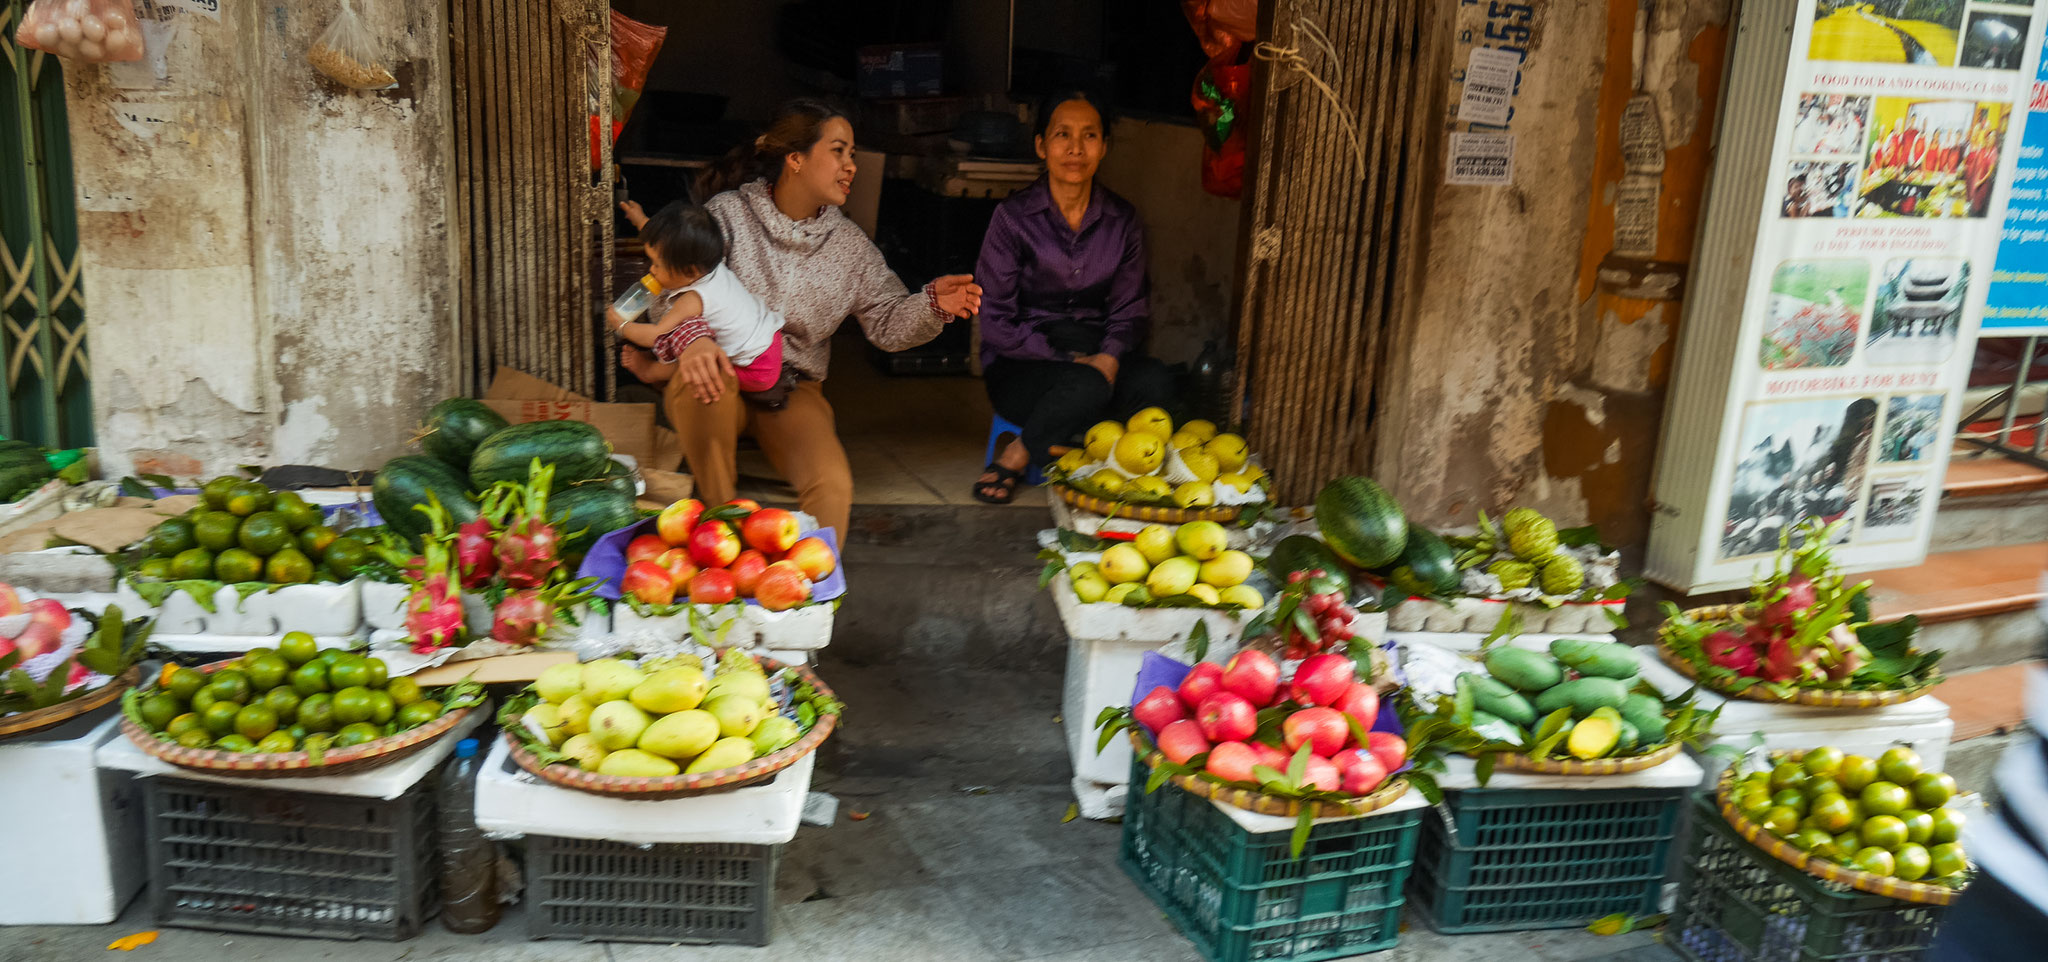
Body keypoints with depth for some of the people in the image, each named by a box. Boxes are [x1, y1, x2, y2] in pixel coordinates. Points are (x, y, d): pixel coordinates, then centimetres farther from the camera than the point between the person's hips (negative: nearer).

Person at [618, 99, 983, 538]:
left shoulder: (848, 243, 9)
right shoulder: (728, 212, -2)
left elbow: (886, 323, 4)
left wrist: (931, 304, -18)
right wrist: (690, 336, -36)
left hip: (793, 389, 2)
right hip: (720, 373, -1)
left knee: (833, 486, -28)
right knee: (704, 381, -39)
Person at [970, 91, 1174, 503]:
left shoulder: (1122, 220, 7)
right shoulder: (1013, 217, -4)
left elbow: (1128, 310, 7)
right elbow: (996, 321, -6)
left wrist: (1109, 357, -16)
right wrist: (1064, 359, -18)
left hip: (1097, 357, 4)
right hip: (1022, 366, -4)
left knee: (1155, 382, -29)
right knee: (1087, 387, -37)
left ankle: (1019, 453, -14)